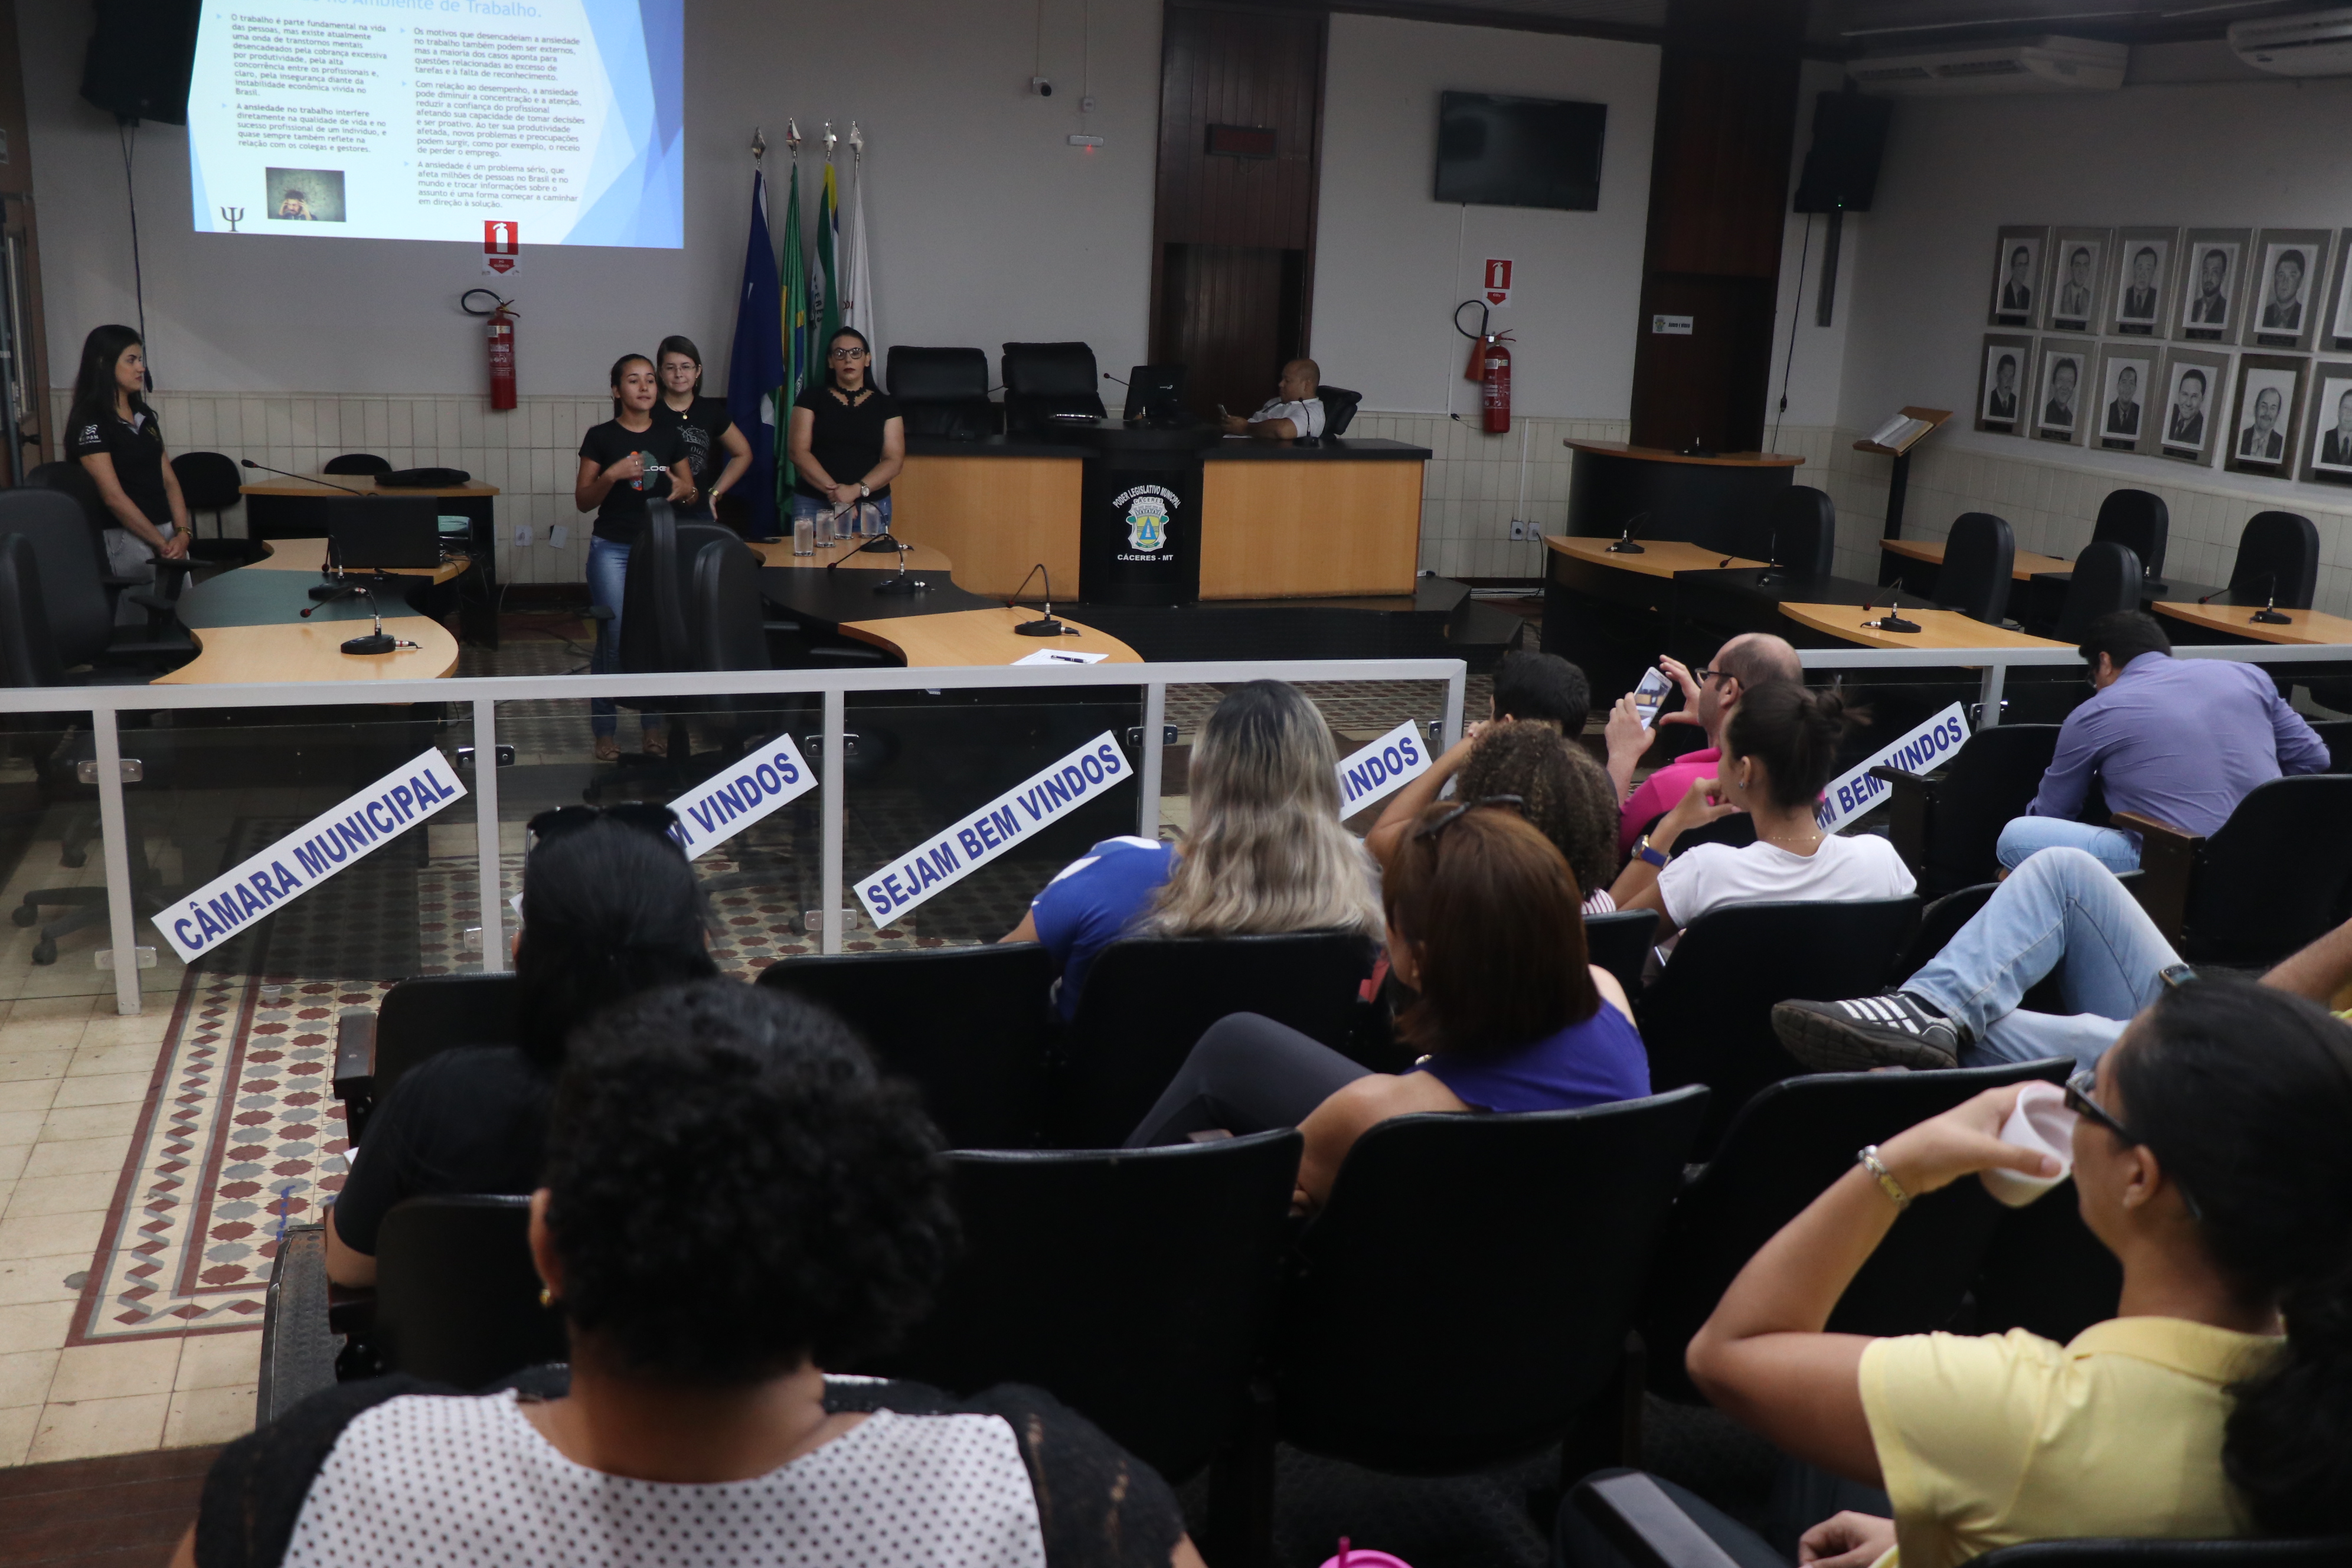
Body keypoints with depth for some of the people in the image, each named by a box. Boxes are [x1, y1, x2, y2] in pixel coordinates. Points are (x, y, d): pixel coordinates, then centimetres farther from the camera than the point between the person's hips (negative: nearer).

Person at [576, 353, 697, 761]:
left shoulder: (670, 436, 8)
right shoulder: (601, 437, 0)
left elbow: (691, 492, 14)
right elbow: (583, 501, 0)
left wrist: (684, 492, -9)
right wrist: (612, 475, -17)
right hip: (612, 549, -2)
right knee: (613, 639, -5)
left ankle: (654, 726, 13)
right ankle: (605, 731, 5)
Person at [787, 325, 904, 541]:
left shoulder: (885, 404, 10)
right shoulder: (812, 398, 7)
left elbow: (895, 460, 1)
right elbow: (798, 451, -2)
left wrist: (857, 490, -15)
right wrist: (833, 491, -15)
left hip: (871, 505, 1)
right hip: (814, 504, -1)